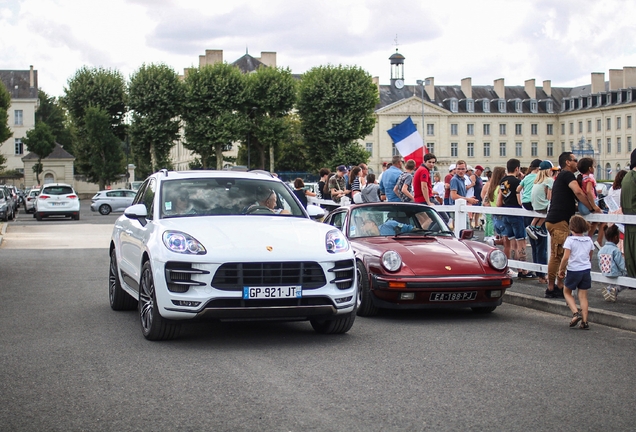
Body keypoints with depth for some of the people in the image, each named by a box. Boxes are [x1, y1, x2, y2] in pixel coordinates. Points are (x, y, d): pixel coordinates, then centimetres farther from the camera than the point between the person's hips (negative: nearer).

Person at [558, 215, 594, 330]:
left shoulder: (570, 240, -12)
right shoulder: (589, 240, 5)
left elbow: (565, 257, -17)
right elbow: (590, 258, 14)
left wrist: (561, 269, -5)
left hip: (574, 270, -4)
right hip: (586, 270, 4)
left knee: (567, 292, 15)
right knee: (583, 296, 8)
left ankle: (576, 313, -4)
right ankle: (584, 322, 5)